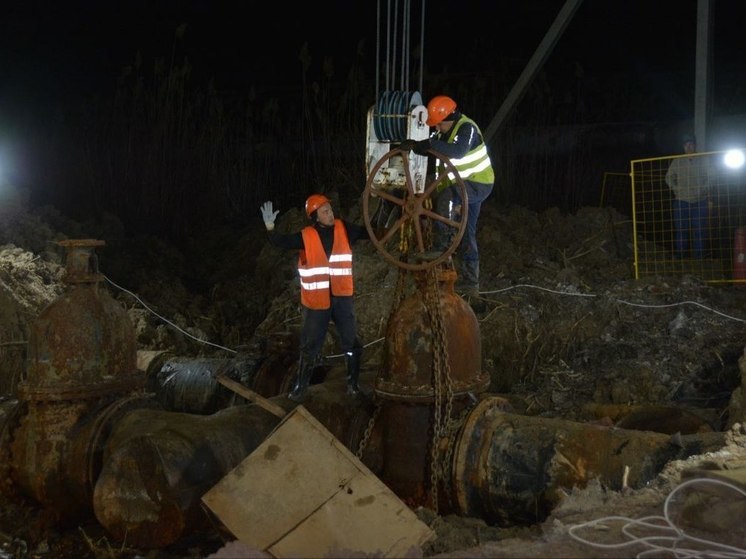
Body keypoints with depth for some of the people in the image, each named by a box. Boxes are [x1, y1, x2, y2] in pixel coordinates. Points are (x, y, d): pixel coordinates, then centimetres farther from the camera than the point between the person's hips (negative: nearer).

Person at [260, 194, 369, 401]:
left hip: (341, 297, 2)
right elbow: (282, 242, -13)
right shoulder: (306, 236, -7)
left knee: (351, 342, 9)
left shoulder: (344, 229, -1)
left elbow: (369, 233, 4)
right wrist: (270, 227, -27)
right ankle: (300, 386, 20)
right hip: (316, 299, -2)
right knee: (310, 345, 8)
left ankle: (353, 383, 24)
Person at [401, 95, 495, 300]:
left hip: (479, 184, -9)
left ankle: (441, 245, -21)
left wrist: (432, 143, -44)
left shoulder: (467, 128, -23)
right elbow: (428, 148, 7)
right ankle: (470, 284, 16)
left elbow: (458, 151, -40)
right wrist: (414, 145, -14)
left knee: (446, 198, -34)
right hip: (463, 185, 9)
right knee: (467, 233, 10)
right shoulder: (445, 131, 5)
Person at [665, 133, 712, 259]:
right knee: (681, 229, 1)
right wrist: (676, 189, -4)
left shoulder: (703, 161, 7)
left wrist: (709, 199, 4)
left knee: (699, 229, 2)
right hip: (682, 201, 0)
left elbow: (708, 180, 10)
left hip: (700, 201, 0)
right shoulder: (677, 162, 6)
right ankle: (679, 256, 9)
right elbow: (669, 177, 10)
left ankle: (698, 256, 11)